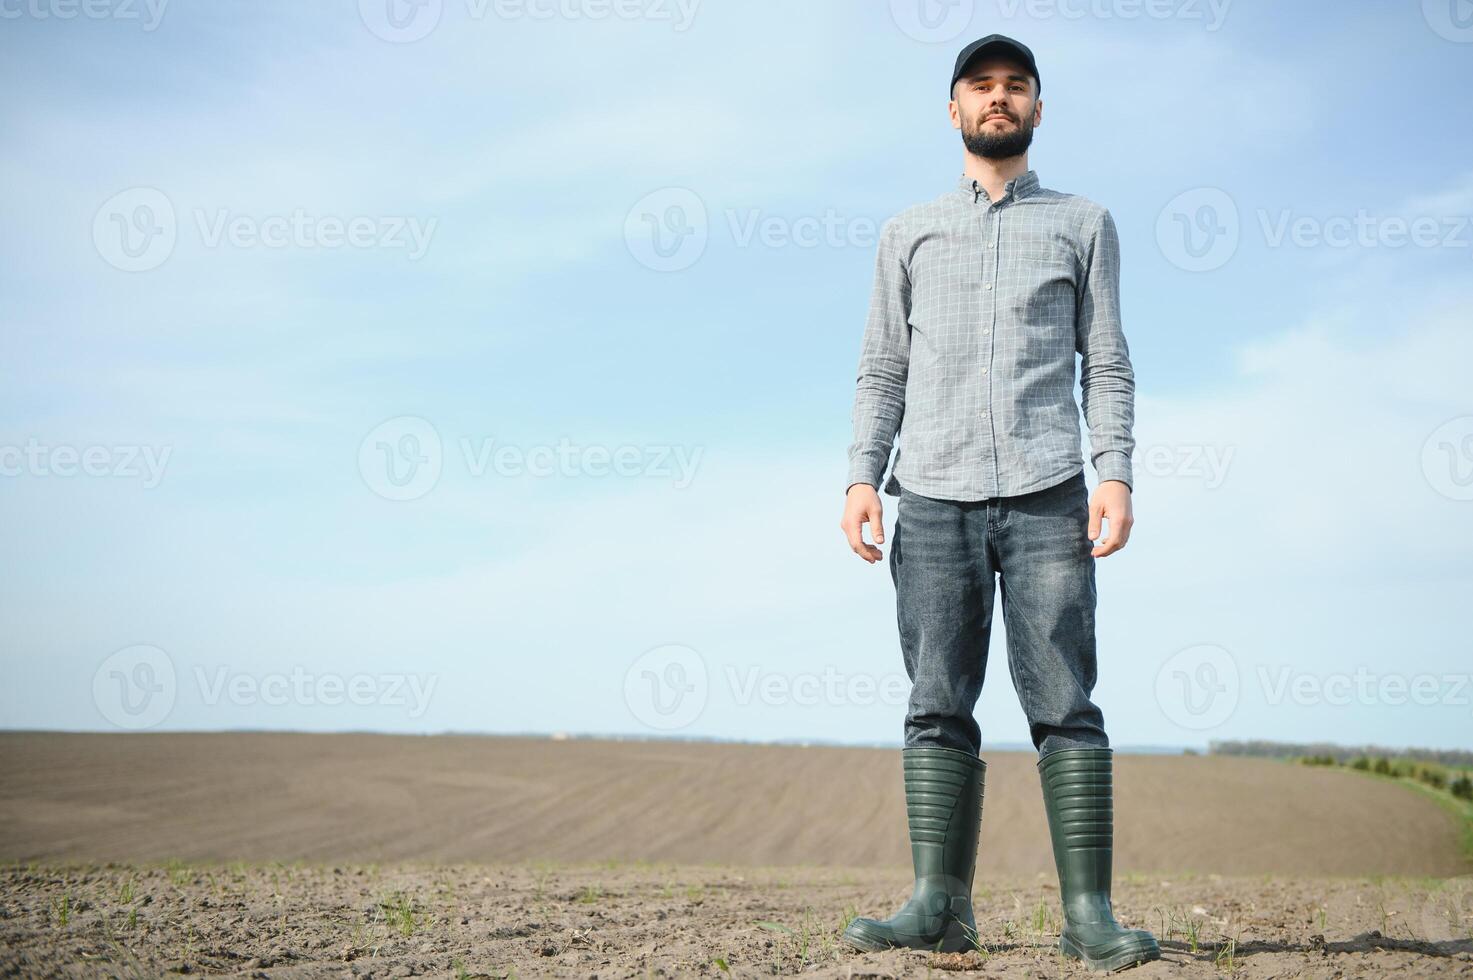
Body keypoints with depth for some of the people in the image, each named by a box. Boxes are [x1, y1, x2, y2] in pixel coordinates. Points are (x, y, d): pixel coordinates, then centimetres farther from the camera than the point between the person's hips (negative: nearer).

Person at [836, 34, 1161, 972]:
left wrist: (1116, 474, -5)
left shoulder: (1084, 223, 16)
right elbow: (882, 369, 16)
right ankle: (940, 903, 1)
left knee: (1064, 704, -7)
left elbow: (1108, 364, 9)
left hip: (1046, 495, -1)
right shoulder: (909, 233, 20)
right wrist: (862, 477, 2)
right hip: (934, 497, 2)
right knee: (938, 707, -2)